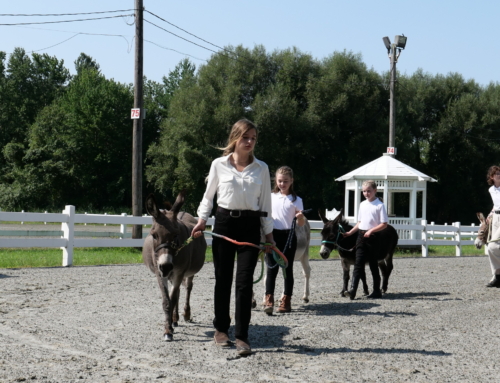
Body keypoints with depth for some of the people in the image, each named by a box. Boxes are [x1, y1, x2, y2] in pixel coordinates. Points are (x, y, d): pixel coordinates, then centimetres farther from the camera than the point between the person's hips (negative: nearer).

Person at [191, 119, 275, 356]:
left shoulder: (261, 168, 5)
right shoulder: (219, 165, 2)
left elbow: (265, 203, 9)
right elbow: (209, 195, 10)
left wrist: (269, 234, 8)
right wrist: (202, 220, -3)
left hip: (250, 225, 0)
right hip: (224, 222, 0)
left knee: (245, 281, -7)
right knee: (223, 279, 8)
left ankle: (241, 337, -5)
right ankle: (221, 329, 23)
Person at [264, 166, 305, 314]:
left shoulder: (296, 200, 2)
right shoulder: (271, 197, 8)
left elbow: (301, 224, 2)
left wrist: (300, 217, -19)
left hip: (288, 235, -1)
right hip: (273, 234, 1)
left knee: (288, 268, 5)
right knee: (272, 268, -5)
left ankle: (286, 301, 12)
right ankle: (269, 301, -9)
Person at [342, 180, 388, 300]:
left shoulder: (379, 205, -5)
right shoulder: (362, 205, 13)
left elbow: (384, 224, -8)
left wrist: (371, 230, -18)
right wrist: (350, 232, 12)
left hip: (372, 236, -5)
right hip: (361, 235, 5)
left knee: (373, 264, 2)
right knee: (358, 263, -4)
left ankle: (377, 291, 12)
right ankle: (353, 290, -13)